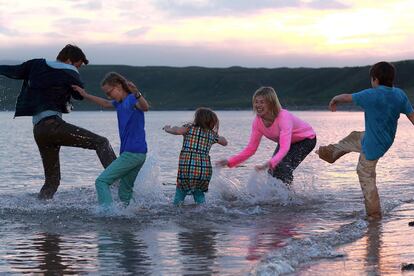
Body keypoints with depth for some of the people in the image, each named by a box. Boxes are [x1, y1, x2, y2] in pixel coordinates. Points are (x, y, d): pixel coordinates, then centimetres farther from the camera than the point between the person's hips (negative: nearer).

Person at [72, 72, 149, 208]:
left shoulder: (132, 100, -10)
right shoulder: (120, 103, 16)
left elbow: (145, 107, -32)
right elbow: (106, 104, 36)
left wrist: (137, 94, -51)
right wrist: (85, 95, 37)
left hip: (132, 153, -10)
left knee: (102, 181, -12)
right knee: (125, 191, 16)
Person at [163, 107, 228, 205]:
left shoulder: (189, 128, 5)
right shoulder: (212, 134, 15)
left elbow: (177, 131, -14)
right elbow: (224, 142, 31)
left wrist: (168, 129, 6)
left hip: (186, 169, -2)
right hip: (205, 170, 3)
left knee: (180, 191, 20)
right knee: (199, 192, 26)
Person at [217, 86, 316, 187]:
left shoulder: (283, 117, -37)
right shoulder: (258, 122, -19)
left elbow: (284, 148, -48)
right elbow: (250, 149, -14)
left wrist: (269, 164, -65)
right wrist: (230, 162, -27)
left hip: (306, 138, -6)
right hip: (286, 141, 6)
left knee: (284, 168, -25)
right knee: (273, 171, -9)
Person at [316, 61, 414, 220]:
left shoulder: (372, 95, -23)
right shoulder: (400, 94, -7)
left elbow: (346, 97, -10)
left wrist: (334, 100, 11)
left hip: (372, 146, -7)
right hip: (387, 140, 7)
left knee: (367, 179, 6)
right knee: (353, 138, 31)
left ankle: (374, 214, 11)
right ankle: (331, 153, 52)